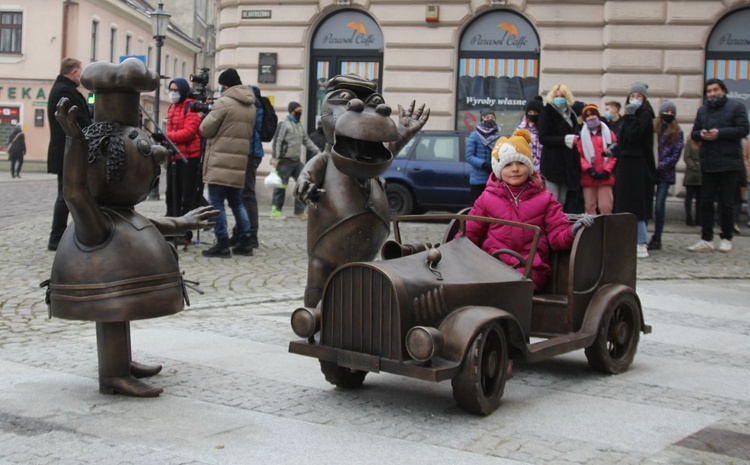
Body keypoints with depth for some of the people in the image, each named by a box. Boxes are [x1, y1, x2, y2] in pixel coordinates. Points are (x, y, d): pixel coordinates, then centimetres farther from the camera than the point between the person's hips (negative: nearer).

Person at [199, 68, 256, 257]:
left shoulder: (224, 102, -10)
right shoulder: (251, 106, 14)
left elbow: (206, 129, -7)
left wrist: (209, 115, 12)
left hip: (220, 162, -7)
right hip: (239, 162, 7)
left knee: (216, 202, -2)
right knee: (237, 202, 15)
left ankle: (222, 243, -4)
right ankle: (245, 241, 15)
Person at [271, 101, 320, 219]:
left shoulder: (300, 126, 17)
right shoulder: (284, 124, -7)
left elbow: (307, 141, 23)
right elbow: (277, 141, -12)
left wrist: (318, 152, 16)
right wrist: (275, 158, -19)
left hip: (297, 161, 8)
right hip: (285, 160, -8)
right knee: (281, 185, -4)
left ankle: (300, 210, 11)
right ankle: (276, 210, 4)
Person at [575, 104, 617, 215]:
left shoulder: (608, 133, 10)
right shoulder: (582, 135, 9)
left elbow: (614, 154, 2)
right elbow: (579, 155, -1)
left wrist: (606, 170, -10)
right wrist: (589, 169, -13)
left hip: (605, 176, -1)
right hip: (588, 176, 1)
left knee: (605, 207, -4)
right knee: (590, 207, 4)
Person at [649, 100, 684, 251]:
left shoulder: (677, 133, 6)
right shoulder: (652, 128, 7)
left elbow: (675, 156, 0)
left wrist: (659, 166, -10)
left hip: (665, 174, 0)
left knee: (659, 206, -3)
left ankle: (657, 239, 3)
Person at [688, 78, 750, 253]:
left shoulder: (736, 107, -1)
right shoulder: (702, 110, 15)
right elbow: (694, 133, 15)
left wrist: (719, 133, -18)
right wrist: (701, 134, -9)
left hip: (729, 164, -5)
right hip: (708, 164, 5)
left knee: (726, 203, 0)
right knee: (706, 202, 3)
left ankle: (726, 238, 13)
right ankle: (706, 239, 7)